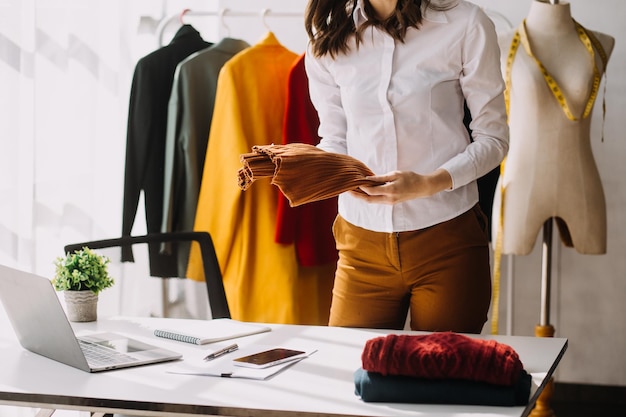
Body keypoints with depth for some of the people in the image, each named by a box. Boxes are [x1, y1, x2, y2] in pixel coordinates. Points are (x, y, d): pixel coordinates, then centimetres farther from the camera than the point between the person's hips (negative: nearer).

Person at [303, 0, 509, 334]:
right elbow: (333, 140, 9)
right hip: (363, 243, 2)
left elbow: (493, 138, -2)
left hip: (447, 241, -2)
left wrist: (429, 183, -19)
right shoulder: (327, 41, 4)